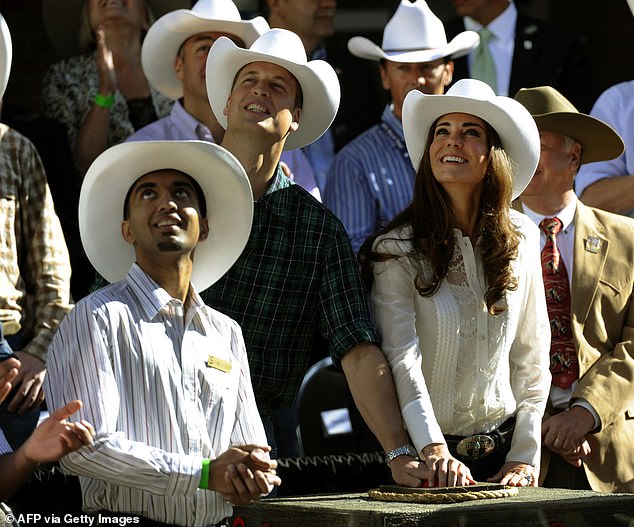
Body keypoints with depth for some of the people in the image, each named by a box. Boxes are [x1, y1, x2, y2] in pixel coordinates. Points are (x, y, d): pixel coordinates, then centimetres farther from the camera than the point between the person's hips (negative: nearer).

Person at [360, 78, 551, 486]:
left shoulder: (521, 240, 3)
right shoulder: (397, 249, -9)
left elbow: (531, 356, 7)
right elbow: (402, 360, -19)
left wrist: (525, 457, 1)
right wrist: (433, 451, -31)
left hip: (500, 450, 3)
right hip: (426, 456, -3)